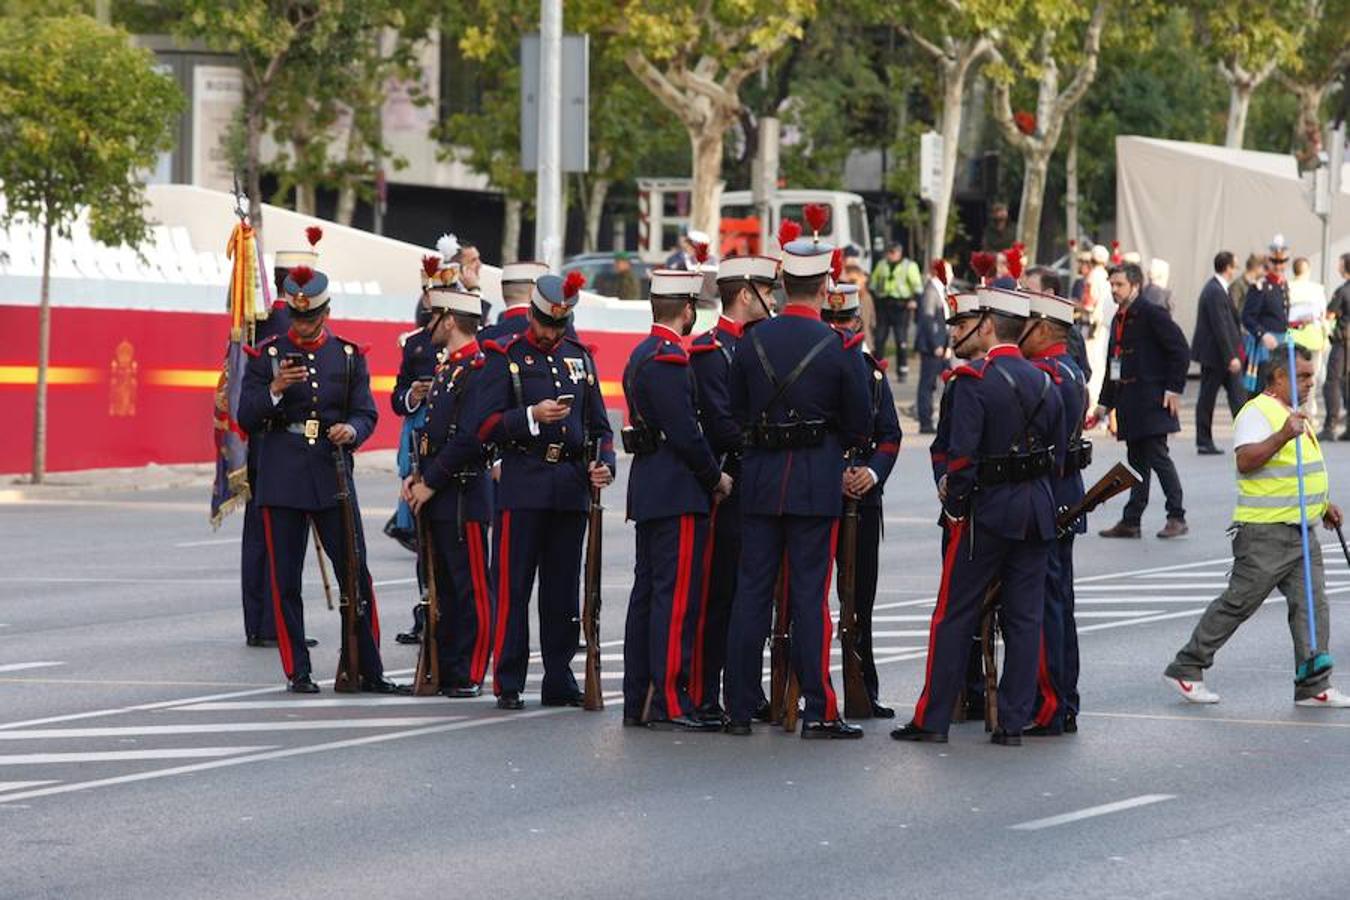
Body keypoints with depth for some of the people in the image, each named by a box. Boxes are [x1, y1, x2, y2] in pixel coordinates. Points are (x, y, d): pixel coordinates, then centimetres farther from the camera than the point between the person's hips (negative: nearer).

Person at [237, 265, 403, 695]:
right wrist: (275, 390, -18)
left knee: (356, 574, -1)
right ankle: (298, 672, 8)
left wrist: (351, 430, -18)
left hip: (332, 475, 1)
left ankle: (369, 670, 5)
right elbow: (246, 418, 0)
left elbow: (366, 413, 5)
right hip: (282, 478, -1)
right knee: (286, 580, 1)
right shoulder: (266, 355, 4)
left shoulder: (349, 356, 8)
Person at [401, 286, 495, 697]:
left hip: (463, 497, -10)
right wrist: (416, 476, 9)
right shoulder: (447, 367, 17)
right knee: (442, 587, 13)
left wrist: (431, 483, -16)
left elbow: (469, 439, -21)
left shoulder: (477, 368, -14)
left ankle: (468, 676, -1)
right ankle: (442, 671, 18)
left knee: (471, 589, -4)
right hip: (436, 497, 10)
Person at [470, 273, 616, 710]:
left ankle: (559, 681, 13)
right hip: (523, 488, -4)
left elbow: (598, 424, 20)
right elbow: (484, 425, -6)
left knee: (564, 590, 7)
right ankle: (508, 684, 0)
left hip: (572, 489, 4)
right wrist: (532, 417, -19)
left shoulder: (579, 357, 15)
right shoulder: (504, 357, 1)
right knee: (512, 587, -4)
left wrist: (604, 464, 2)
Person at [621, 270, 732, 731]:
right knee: (677, 594, -9)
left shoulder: (642, 355, 16)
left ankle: (638, 700, 14)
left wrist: (708, 475, 17)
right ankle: (669, 702, -9)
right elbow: (685, 432, -20)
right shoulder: (668, 359, -15)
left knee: (648, 592, 11)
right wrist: (716, 476, -8)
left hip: (649, 489, 10)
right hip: (678, 494, -10)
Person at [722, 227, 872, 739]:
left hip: (760, 482, 3)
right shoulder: (841, 347, -9)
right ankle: (819, 712, -3)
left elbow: (737, 411, 10)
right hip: (818, 483, -3)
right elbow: (861, 426, -2)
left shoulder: (754, 341, 0)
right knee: (810, 595, -1)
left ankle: (741, 708, 9)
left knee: (751, 592, 7)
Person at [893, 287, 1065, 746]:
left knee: (954, 616, 2)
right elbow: (1057, 454, 11)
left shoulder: (974, 380, -12)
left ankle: (932, 719, 5)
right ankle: (1014, 721, 7)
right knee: (1025, 618, 7)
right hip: (1037, 513, 5)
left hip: (987, 511, -5)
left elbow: (962, 454, -18)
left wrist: (954, 503, -8)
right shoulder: (1045, 383, 8)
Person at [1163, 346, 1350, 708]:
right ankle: (1185, 670, 7)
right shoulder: (1258, 413, -12)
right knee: (1238, 603, -3)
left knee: (1311, 604, 1)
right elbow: (1246, 460, -29)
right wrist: (1283, 436, -39)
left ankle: (1313, 685, 2)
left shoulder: (1294, 415, 19)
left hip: (1302, 531, 9)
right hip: (1265, 533, -9)